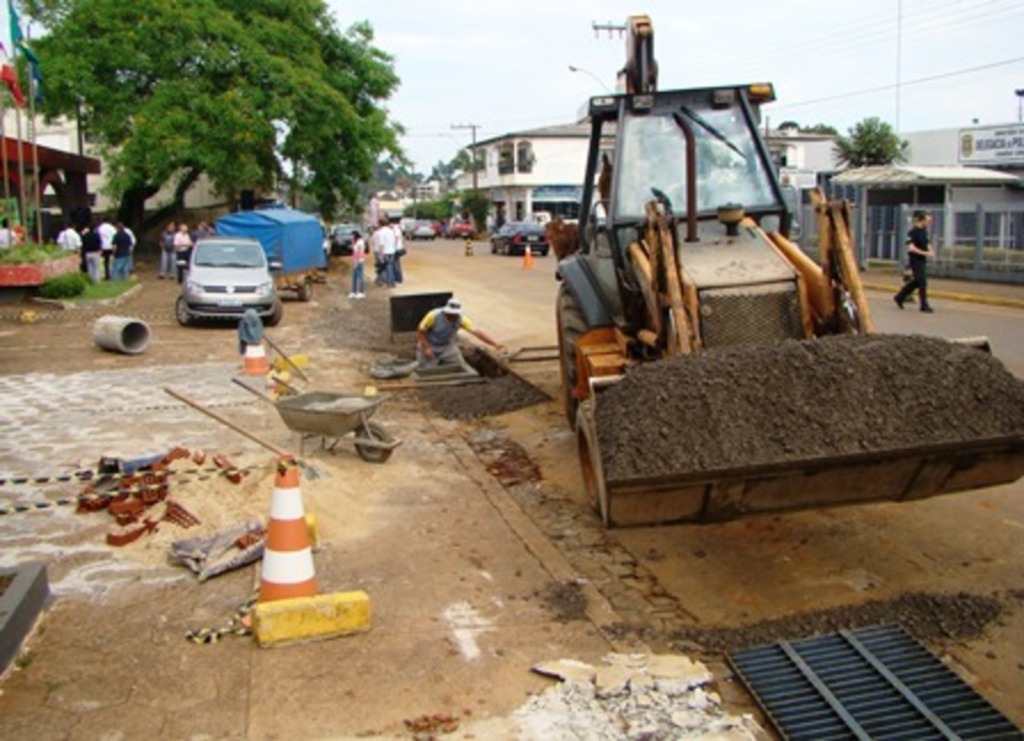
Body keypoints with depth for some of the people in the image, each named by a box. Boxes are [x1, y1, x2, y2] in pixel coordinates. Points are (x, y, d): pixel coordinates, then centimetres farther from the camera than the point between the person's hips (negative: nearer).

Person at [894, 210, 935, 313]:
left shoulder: (924, 231, 9)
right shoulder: (913, 232, -16)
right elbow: (911, 248, -22)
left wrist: (929, 250, 1)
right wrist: (925, 253, -23)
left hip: (922, 260, 9)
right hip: (916, 260, -9)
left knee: (917, 281, 15)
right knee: (922, 282, -6)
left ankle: (899, 297, 29)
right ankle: (924, 305, 1)